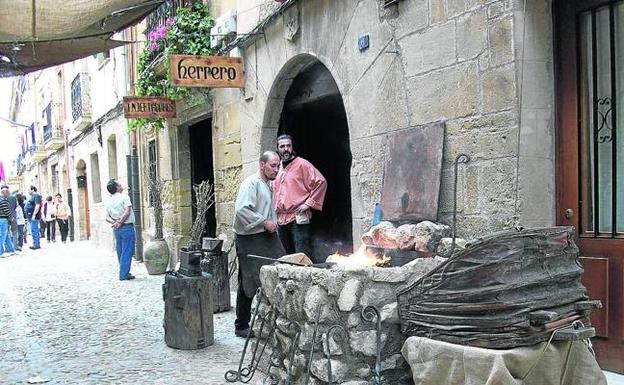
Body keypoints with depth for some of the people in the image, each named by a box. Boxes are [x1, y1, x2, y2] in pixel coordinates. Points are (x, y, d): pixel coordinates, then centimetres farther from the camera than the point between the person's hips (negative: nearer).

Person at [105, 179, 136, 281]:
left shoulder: (109, 202, 11)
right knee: (127, 251, -3)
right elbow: (127, 212, -18)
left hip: (116, 229, 7)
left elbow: (107, 217, 8)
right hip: (127, 227, -7)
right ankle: (124, 274, -5)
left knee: (120, 252, 14)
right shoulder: (124, 197, -8)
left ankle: (124, 273, 21)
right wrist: (120, 223, -12)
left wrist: (114, 222, -4)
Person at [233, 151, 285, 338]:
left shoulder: (268, 186, 20)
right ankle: (241, 327, 11)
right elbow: (241, 210, -23)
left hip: (267, 238, 9)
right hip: (250, 240, -9)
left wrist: (273, 224, 16)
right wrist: (265, 222, -20)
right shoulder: (251, 183, -10)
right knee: (248, 285, -1)